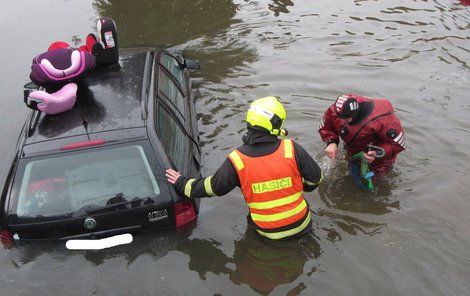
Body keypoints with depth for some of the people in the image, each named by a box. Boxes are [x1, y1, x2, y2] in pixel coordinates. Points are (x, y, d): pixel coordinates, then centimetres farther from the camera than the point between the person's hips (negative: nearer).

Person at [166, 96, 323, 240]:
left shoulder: (236, 160, -18)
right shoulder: (292, 149, -19)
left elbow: (212, 187, -4)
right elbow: (315, 178, -7)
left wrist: (181, 183, 13)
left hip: (266, 232, 1)